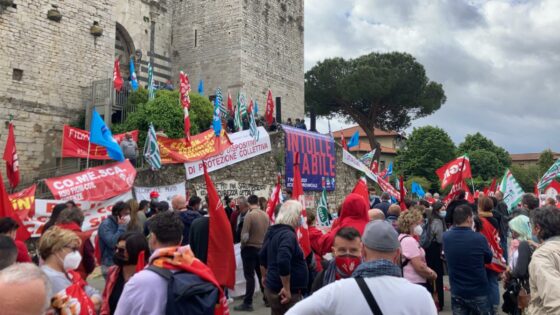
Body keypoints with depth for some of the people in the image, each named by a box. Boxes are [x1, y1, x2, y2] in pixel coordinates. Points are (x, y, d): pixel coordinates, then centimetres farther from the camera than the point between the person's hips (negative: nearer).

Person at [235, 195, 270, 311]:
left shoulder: (249, 215, -18)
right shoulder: (265, 215, 0)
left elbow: (245, 236, -19)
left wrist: (242, 246, -1)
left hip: (250, 249, -6)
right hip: (262, 248, 6)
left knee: (249, 276, 0)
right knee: (262, 274, 18)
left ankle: (248, 303, 5)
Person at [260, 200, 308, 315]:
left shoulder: (273, 231, 9)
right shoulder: (288, 234, -19)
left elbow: (262, 256, 20)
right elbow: (283, 262, -32)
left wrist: (265, 277, 30)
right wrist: (286, 288, -24)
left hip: (272, 287, 9)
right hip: (284, 292, -9)